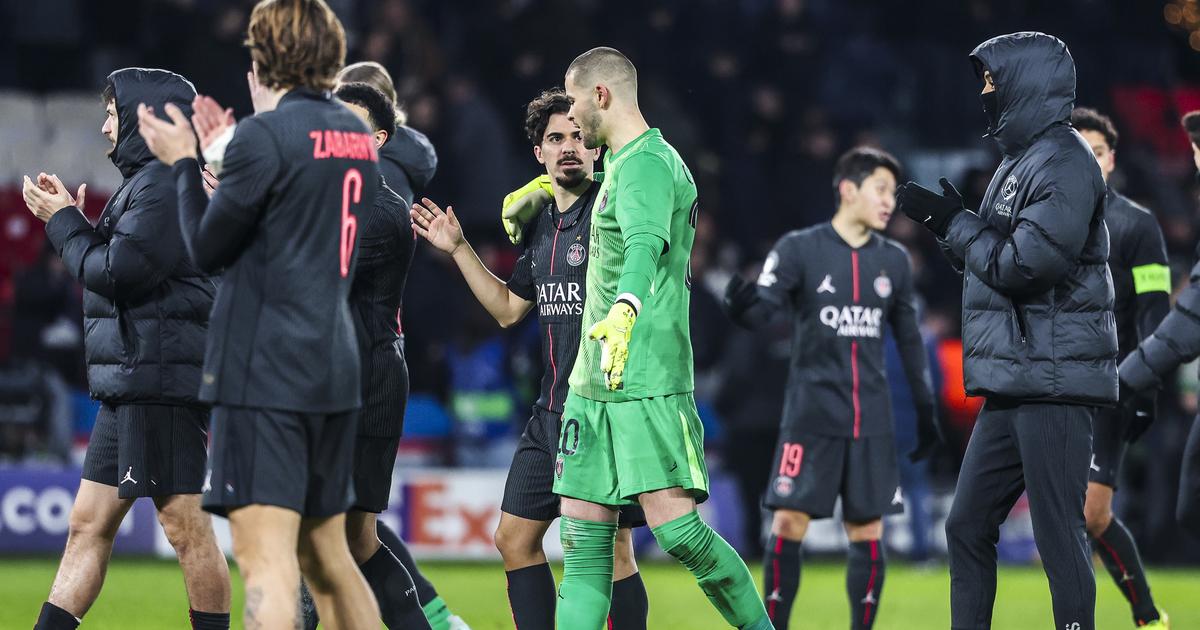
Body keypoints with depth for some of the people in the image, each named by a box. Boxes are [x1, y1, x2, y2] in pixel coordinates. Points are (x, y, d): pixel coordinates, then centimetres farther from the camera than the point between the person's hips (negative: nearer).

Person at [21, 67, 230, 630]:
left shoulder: (165, 183, -12)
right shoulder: (145, 181, 20)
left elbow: (116, 273, -17)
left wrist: (64, 223, -3)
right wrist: (72, 219, 14)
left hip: (161, 383, -11)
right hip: (129, 387, 11)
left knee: (186, 528, -7)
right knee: (88, 526, 10)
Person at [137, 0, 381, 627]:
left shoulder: (264, 135, -12)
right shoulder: (357, 135, 12)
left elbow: (208, 247, -5)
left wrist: (183, 163, 9)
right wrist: (226, 156, 28)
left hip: (263, 370, -8)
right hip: (335, 373, 8)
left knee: (264, 557, -13)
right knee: (325, 555, 18)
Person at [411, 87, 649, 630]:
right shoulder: (539, 223, 14)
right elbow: (508, 309, 25)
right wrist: (458, 248, 22)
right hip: (551, 409, 8)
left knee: (610, 551, -8)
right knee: (515, 538, 10)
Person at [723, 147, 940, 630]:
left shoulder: (894, 260, 9)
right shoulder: (799, 250, -4)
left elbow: (909, 340, 17)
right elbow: (760, 311, -15)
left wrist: (926, 408, 17)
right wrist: (740, 304, -38)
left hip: (871, 421, 4)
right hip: (811, 414, -4)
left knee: (868, 532, 3)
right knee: (789, 524, -7)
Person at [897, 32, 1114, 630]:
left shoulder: (1064, 162, -12)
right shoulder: (1018, 161, 19)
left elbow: (1024, 266, -20)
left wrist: (955, 223, -7)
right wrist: (951, 221, 6)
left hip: (1054, 381, -10)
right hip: (1011, 382, 10)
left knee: (1059, 537, -8)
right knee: (967, 527, 12)